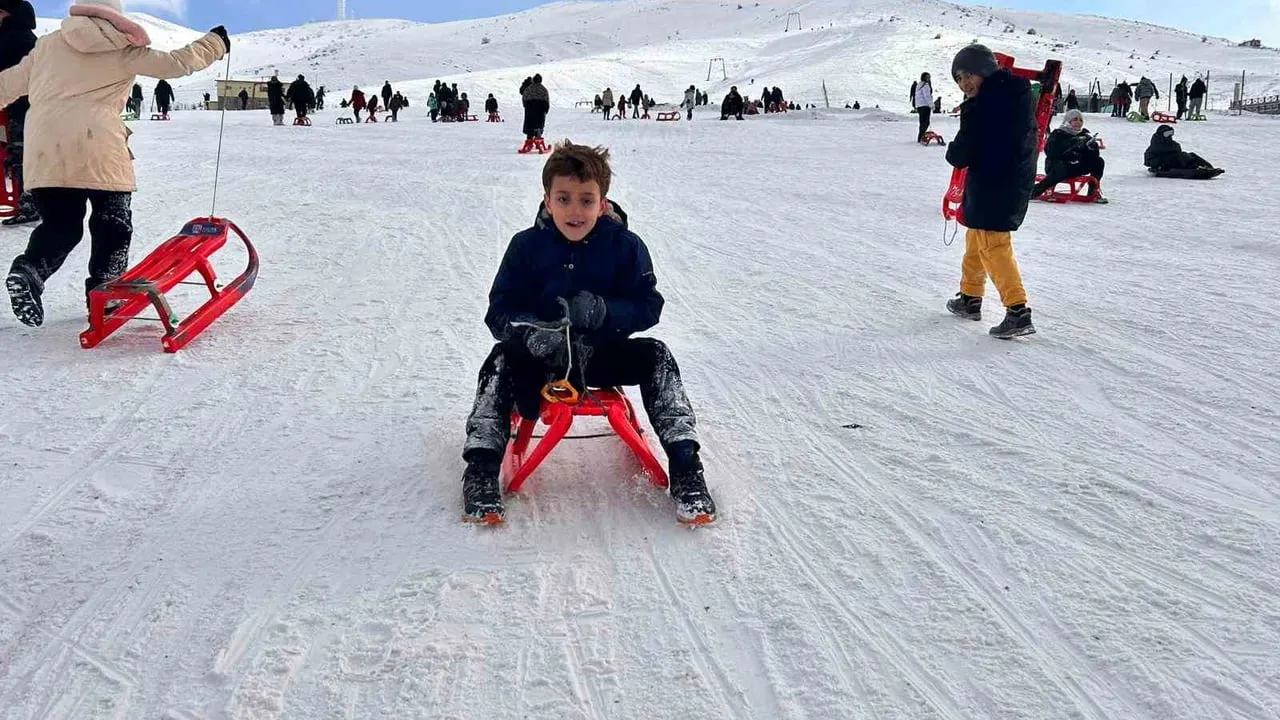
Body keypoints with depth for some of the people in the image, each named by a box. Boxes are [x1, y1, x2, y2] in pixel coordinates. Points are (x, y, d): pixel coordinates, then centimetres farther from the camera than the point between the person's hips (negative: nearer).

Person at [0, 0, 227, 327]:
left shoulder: (47, 45, 18)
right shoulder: (123, 50, 8)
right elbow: (174, 63, 8)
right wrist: (215, 43, 22)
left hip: (44, 153, 3)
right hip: (99, 149, -3)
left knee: (60, 224, 14)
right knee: (113, 225, 13)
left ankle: (28, 270, -11)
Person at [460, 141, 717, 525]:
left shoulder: (625, 246, -7)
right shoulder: (527, 246, -6)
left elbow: (649, 306, -7)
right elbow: (500, 311, -8)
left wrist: (603, 312, -28)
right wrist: (531, 333, -31)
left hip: (602, 352, 0)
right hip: (541, 352, 0)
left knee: (655, 356, -24)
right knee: (501, 361, -28)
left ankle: (684, 467, -20)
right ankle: (481, 470, -25)